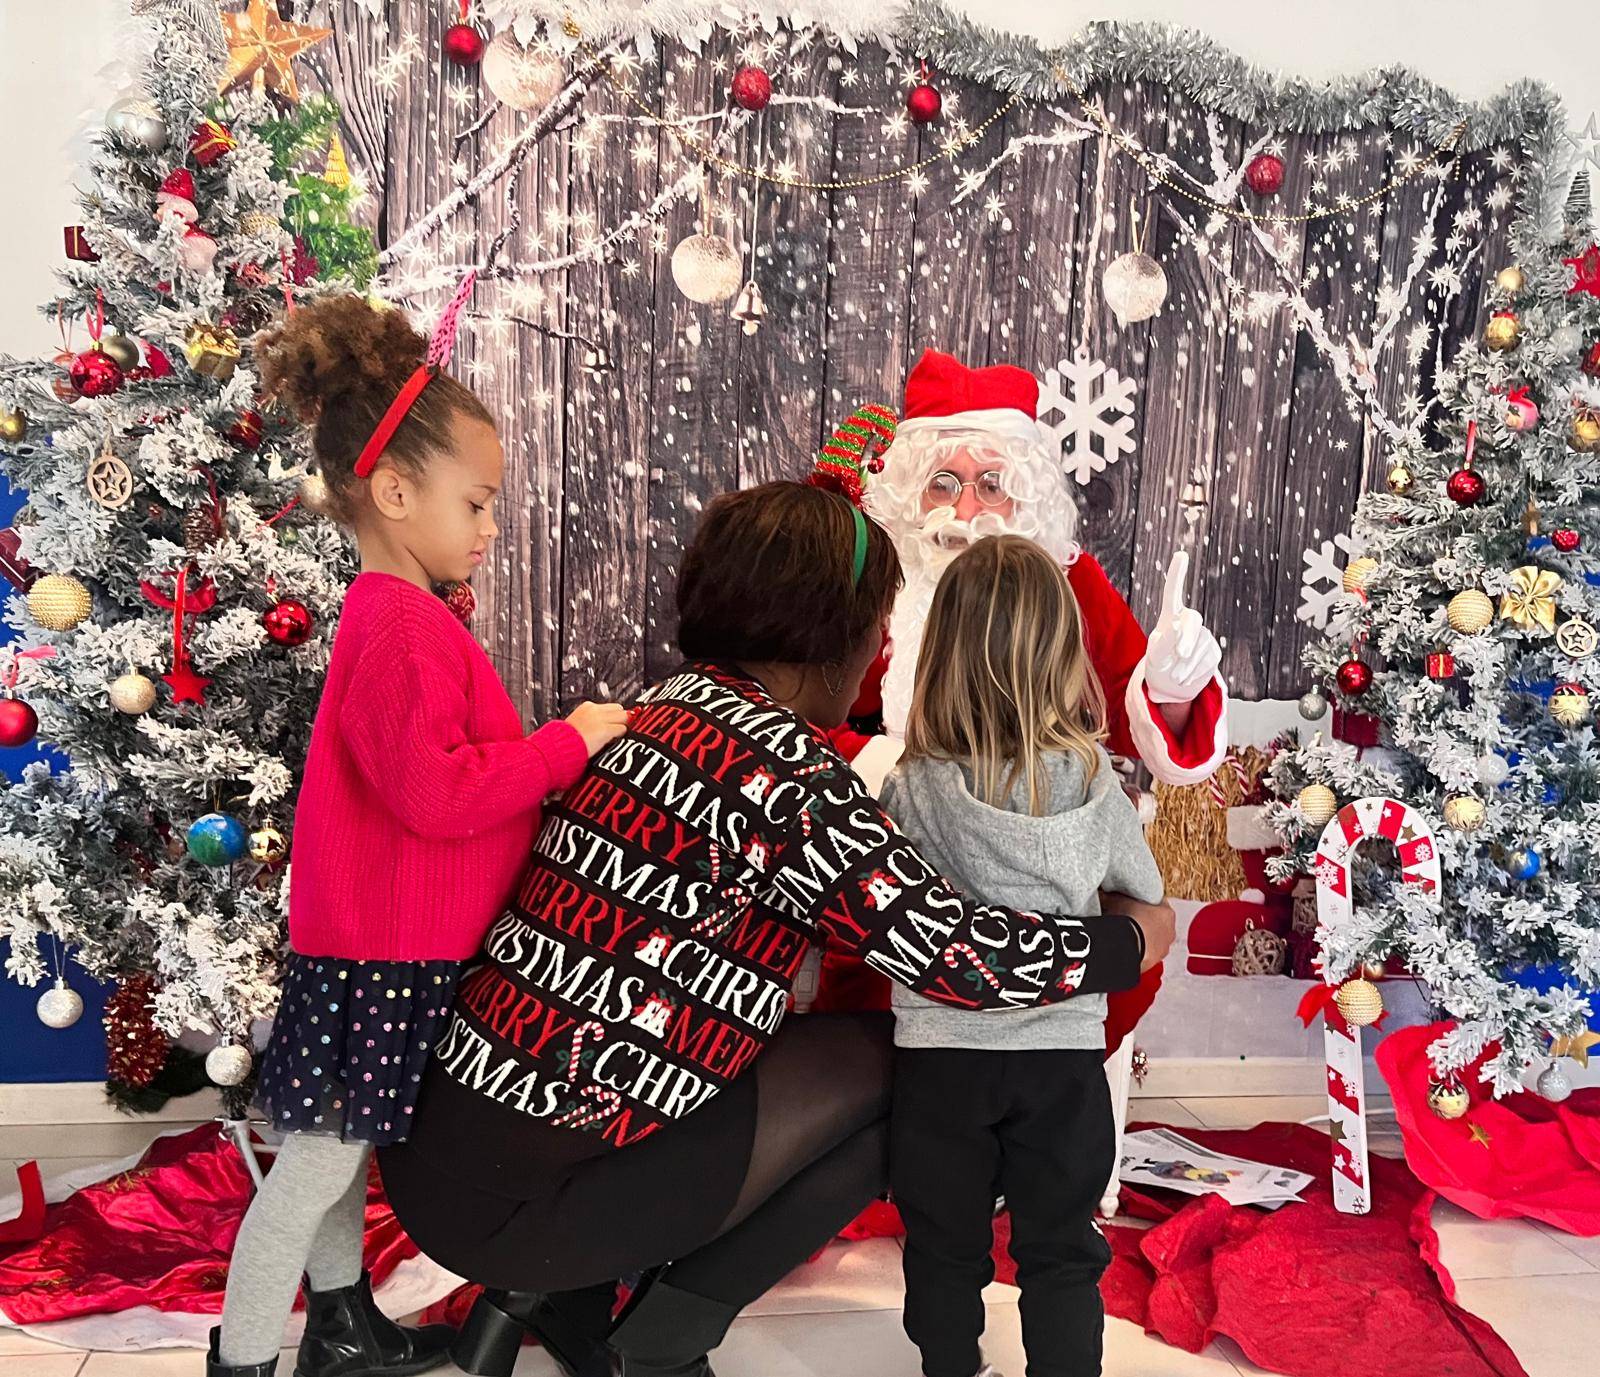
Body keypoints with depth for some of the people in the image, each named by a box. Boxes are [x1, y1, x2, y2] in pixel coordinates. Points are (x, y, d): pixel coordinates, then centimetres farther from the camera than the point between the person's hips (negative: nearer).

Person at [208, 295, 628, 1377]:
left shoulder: (398, 614, 12)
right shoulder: (404, 629, -21)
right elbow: (434, 793, -28)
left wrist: (555, 749, 11)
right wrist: (567, 742, -20)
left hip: (384, 942, 10)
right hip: (386, 954, -10)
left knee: (345, 1141, 22)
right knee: (321, 1156, 3)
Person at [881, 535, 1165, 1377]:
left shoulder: (909, 788, -14)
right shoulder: (1090, 781, -11)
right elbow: (1146, 895, 5)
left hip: (939, 1052, 0)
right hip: (1061, 1053, 1)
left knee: (943, 1251, 18)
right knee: (1060, 1254, 18)